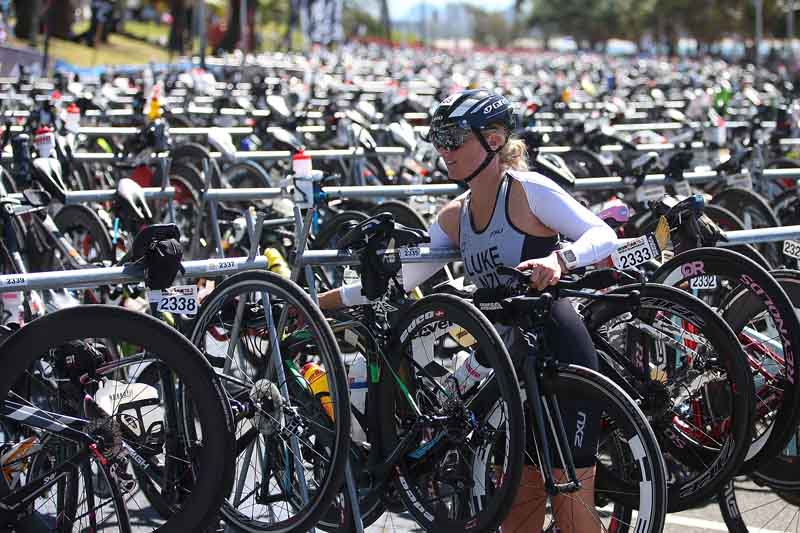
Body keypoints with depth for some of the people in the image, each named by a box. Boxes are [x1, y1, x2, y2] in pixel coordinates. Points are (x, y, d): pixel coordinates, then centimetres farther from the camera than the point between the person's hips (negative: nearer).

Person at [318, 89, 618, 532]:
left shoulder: (528, 190, -9)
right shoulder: (455, 217, 13)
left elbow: (603, 235, -16)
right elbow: (402, 278, 14)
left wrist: (558, 259, -36)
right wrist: (320, 302, 10)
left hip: (562, 353, -8)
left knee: (570, 495, -8)